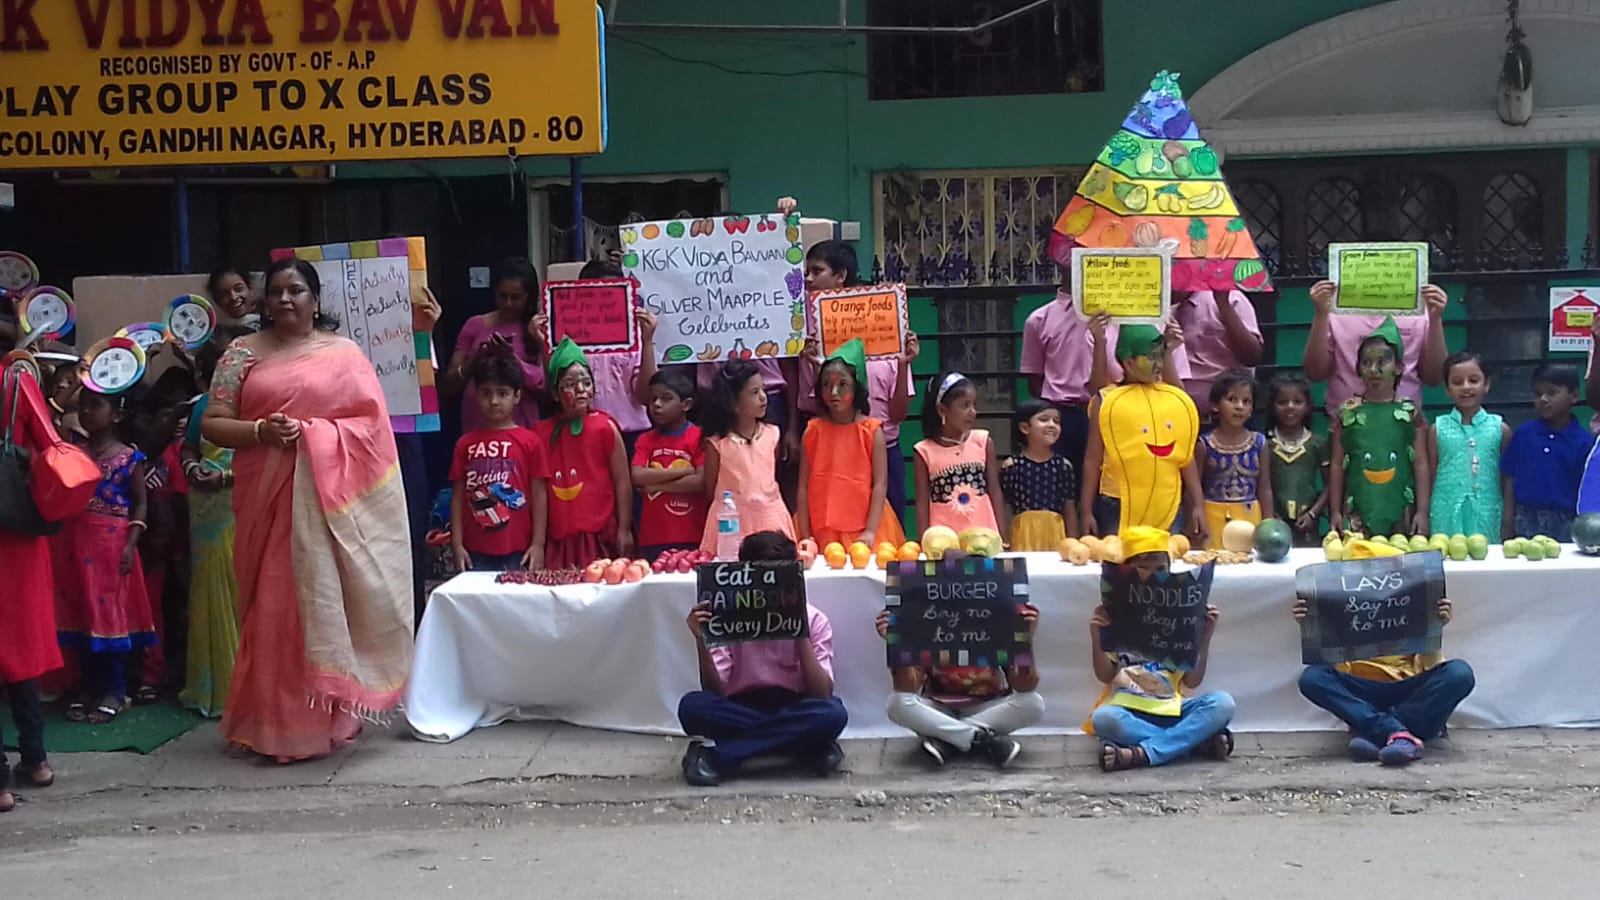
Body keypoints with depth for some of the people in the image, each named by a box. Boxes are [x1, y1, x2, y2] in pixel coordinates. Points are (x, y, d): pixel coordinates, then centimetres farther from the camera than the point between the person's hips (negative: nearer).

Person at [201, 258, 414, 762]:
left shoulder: (345, 353, 7)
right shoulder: (244, 353, 8)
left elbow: (373, 422, 1)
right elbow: (212, 424, 3)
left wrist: (315, 435, -13)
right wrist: (260, 431, -15)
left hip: (332, 501, 0)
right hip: (269, 500, 1)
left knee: (327, 603, 0)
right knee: (274, 608, 1)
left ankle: (328, 715, 9)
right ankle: (275, 723, 7)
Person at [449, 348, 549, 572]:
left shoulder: (530, 442, 1)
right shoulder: (465, 444, 8)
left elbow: (539, 496, 1)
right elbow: (458, 497, 8)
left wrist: (538, 544, -4)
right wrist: (457, 544, 2)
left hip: (518, 552, -2)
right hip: (476, 551, 2)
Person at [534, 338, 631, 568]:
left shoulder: (605, 427, 0)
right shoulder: (541, 433, 8)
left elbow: (622, 482, 0)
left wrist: (624, 530, -4)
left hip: (599, 537, -2)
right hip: (558, 540, 2)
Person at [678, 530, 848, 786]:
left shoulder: (813, 620, -6)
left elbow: (822, 695, -14)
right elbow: (716, 694, -10)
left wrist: (801, 638, -24)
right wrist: (702, 642, -24)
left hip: (793, 712, 1)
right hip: (739, 712, 0)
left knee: (832, 713, -33)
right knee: (693, 706, -28)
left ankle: (715, 754, -26)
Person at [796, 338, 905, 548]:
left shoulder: (872, 431, -2)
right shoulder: (813, 431, 3)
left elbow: (880, 484, -5)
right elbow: (804, 486, 1)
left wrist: (870, 532, -14)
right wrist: (805, 536, -5)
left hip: (862, 530, -1)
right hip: (822, 531, 1)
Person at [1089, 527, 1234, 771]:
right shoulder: (1114, 614, 5)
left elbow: (1192, 681, 5)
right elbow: (1105, 676, 3)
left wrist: (1205, 638, -7)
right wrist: (1096, 637, -12)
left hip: (1170, 709, 2)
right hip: (1128, 709, -2)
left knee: (1222, 703, -25)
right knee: (1103, 718, -36)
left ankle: (1142, 754, -31)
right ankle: (1200, 740, -26)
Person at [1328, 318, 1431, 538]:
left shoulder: (1410, 411, 2)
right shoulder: (1347, 412, 3)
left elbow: (1421, 464, 2)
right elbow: (1337, 465, 5)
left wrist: (1422, 511, -2)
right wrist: (1335, 511, 2)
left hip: (1401, 512, 0)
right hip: (1358, 513, 0)